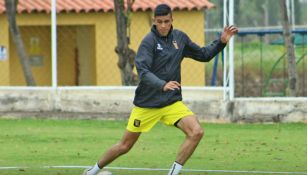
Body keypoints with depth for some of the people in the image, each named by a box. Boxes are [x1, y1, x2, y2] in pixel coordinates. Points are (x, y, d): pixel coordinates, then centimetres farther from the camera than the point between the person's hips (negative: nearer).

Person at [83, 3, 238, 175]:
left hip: (172, 102, 4)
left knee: (197, 132, -20)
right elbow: (143, 71, -27)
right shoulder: (149, 41, -15)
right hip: (147, 103, -4)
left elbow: (204, 55, 16)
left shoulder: (179, 37, 3)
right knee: (125, 146, 5)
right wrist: (163, 85, -43)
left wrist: (221, 42, 1)